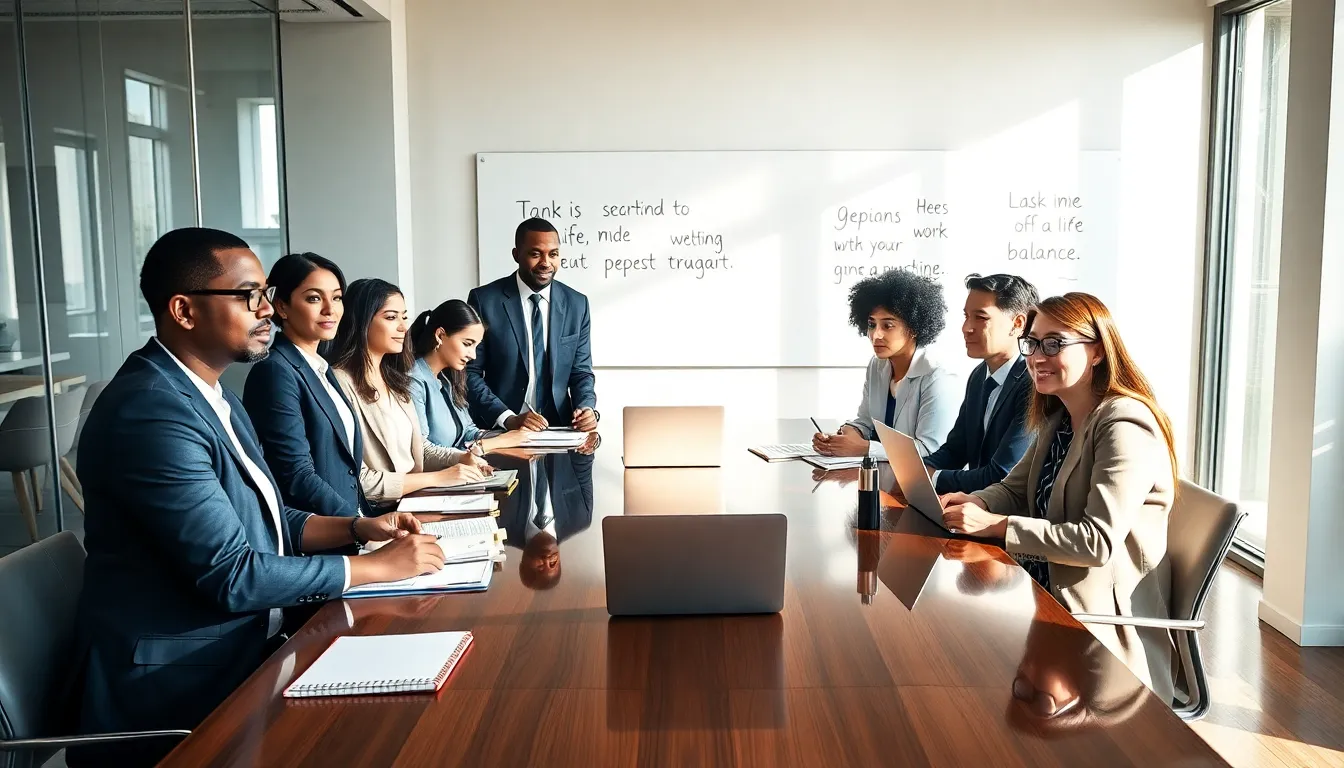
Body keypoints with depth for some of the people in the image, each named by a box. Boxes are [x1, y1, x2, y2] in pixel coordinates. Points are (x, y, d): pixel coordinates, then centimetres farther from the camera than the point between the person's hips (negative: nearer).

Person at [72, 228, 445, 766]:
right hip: (183, 688, -9)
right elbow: (230, 575, -23)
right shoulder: (151, 412, -22)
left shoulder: (211, 395, 10)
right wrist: (379, 566, -16)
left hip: (241, 650, 9)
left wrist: (357, 529, 0)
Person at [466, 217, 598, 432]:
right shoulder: (484, 300, -3)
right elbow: (469, 372, -4)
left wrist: (587, 408, -11)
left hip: (557, 431, 2)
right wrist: (507, 418, -16)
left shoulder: (576, 304, 6)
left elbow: (581, 372, 10)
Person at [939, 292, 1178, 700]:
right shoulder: (1057, 419, 10)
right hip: (1046, 596, 8)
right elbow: (1014, 489, 15)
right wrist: (976, 503, -8)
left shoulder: (1124, 427, -18)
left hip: (1101, 620, -8)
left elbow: (1098, 541, -25)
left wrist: (996, 525, -26)